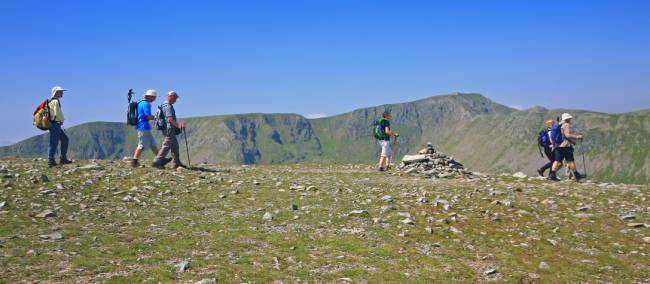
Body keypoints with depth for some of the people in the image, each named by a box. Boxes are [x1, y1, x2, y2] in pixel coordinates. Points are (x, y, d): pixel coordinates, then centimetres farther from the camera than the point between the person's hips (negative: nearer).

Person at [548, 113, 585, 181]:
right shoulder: (566, 125, -9)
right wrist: (576, 137, -13)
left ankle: (552, 175, -9)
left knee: (557, 161, 2)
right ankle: (576, 175, 9)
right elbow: (567, 135, -19)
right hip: (566, 146, -8)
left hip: (558, 146, 8)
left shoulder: (559, 125, 18)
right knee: (571, 161, 1)